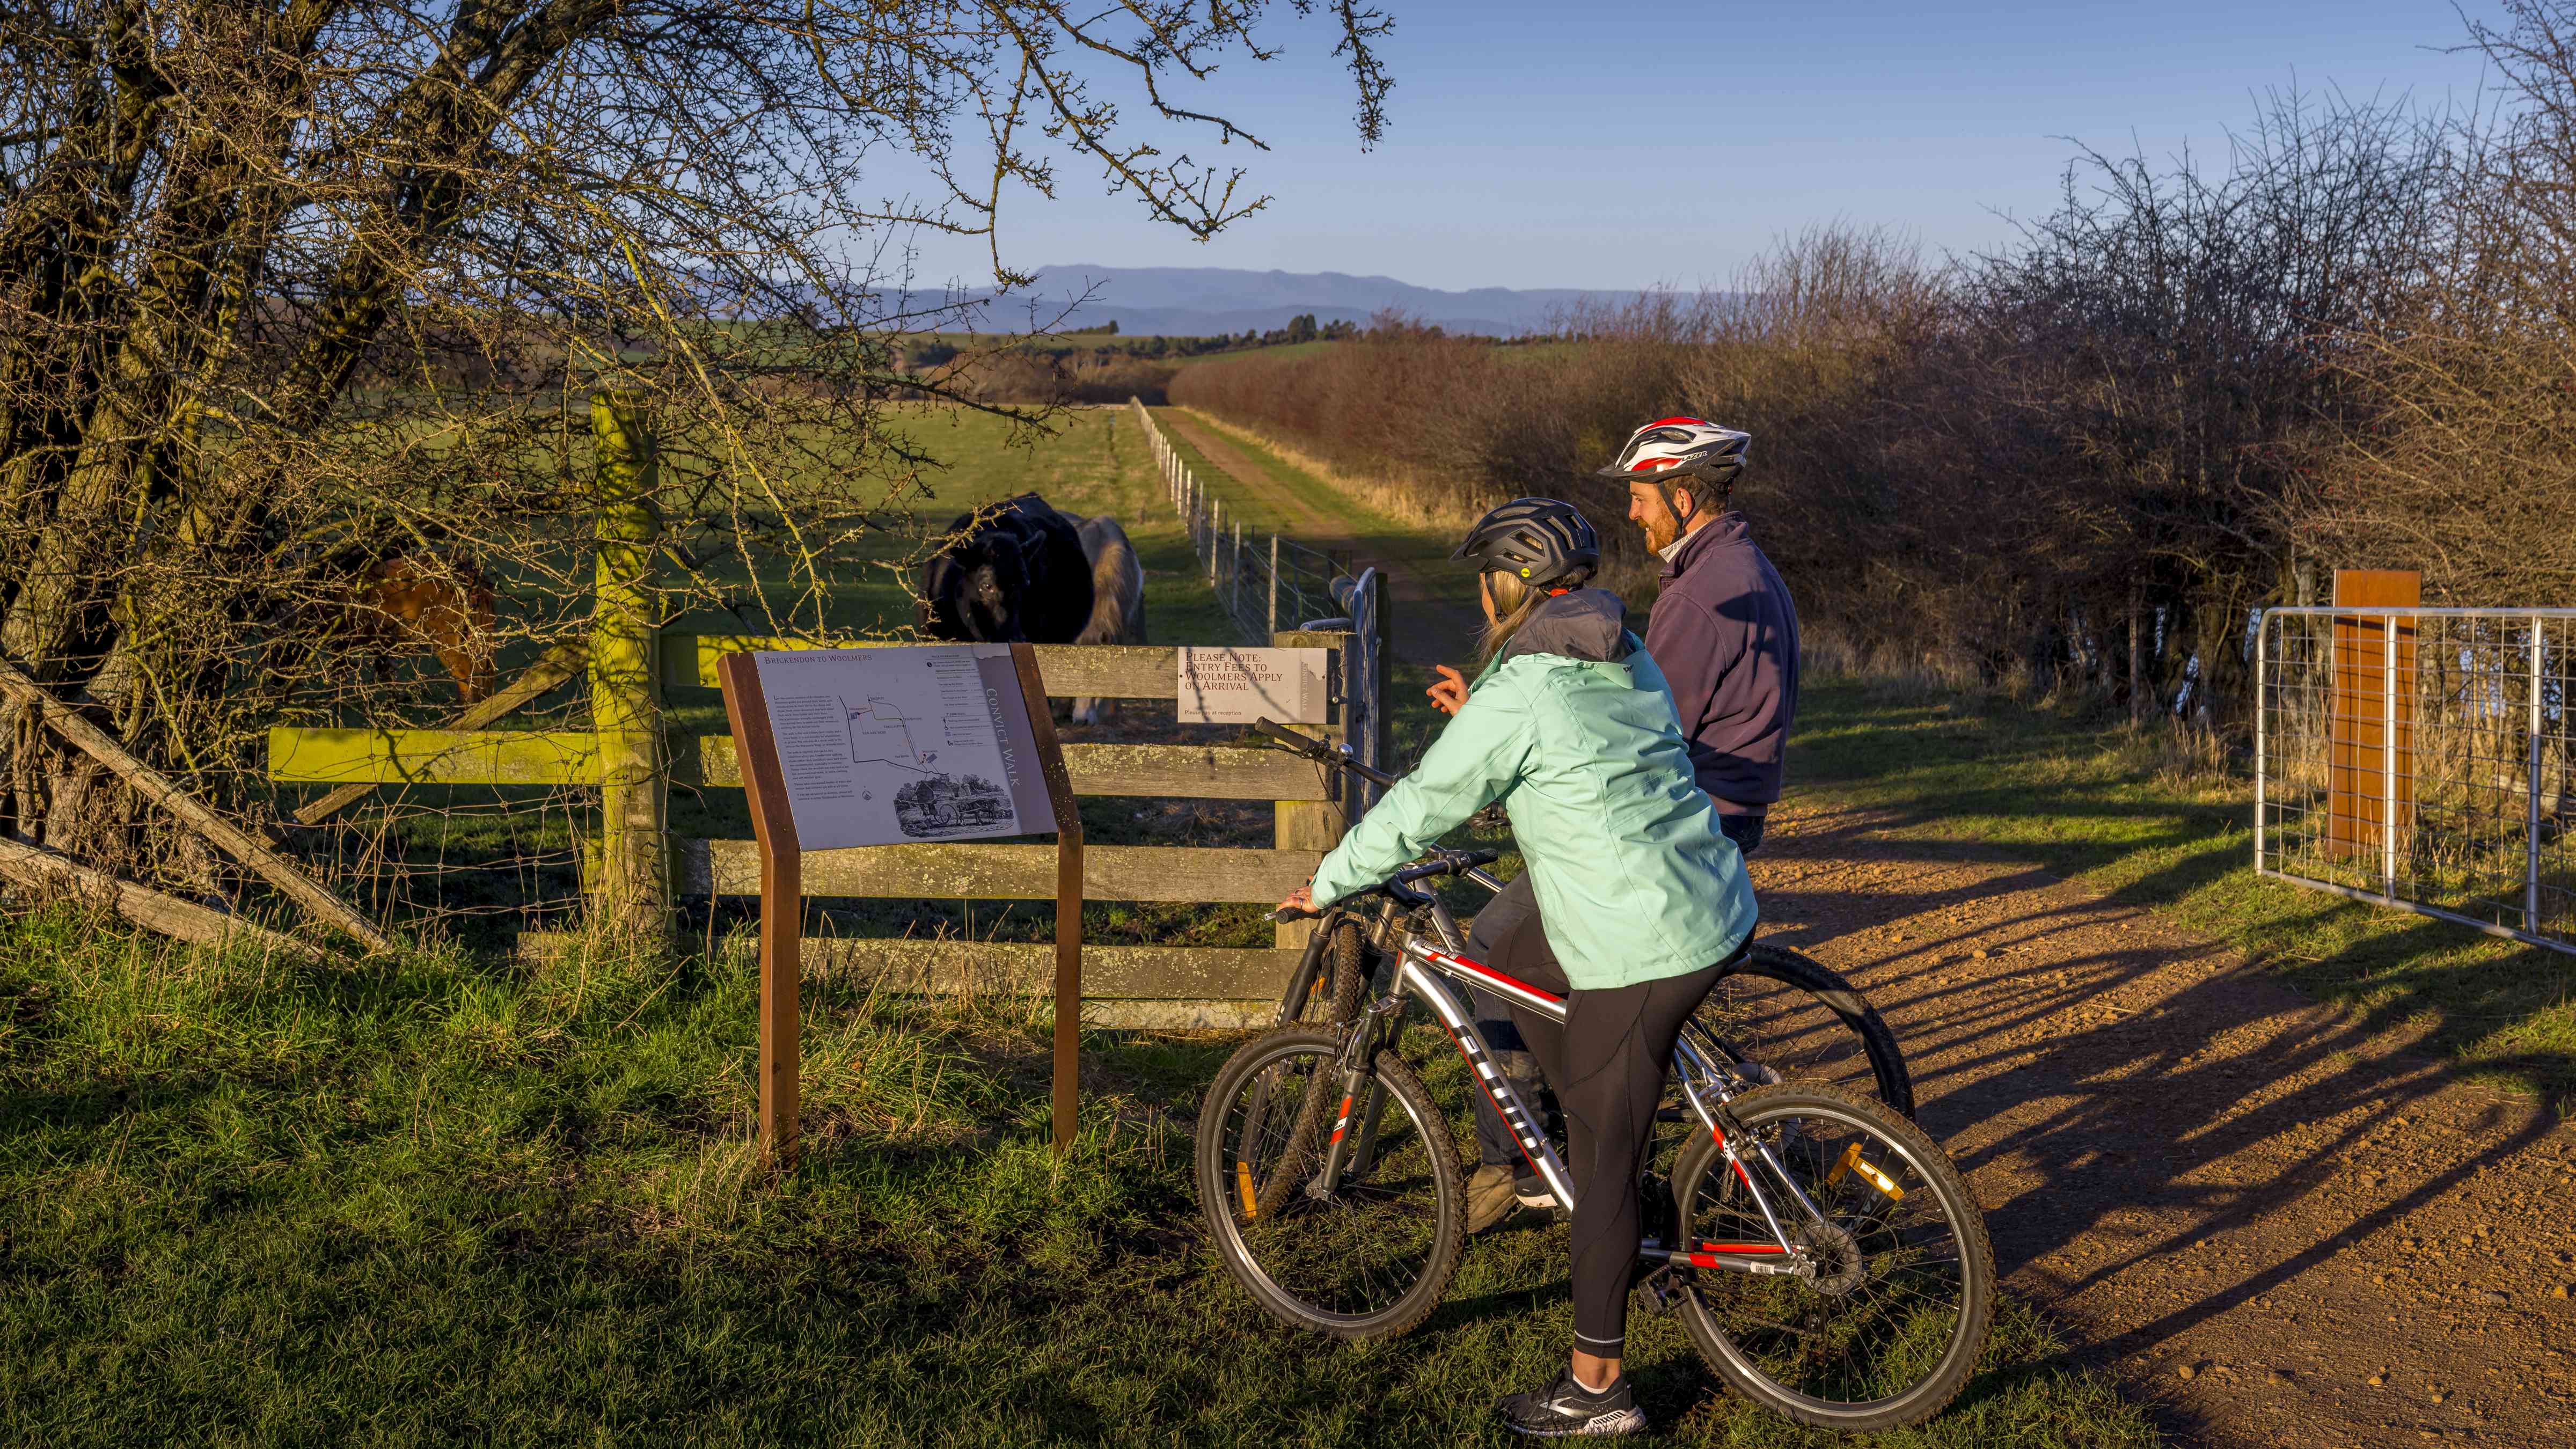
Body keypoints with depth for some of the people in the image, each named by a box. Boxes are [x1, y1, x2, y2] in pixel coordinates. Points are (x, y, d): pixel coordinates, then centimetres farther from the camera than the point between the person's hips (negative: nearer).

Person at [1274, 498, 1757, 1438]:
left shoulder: (1518, 694, -14)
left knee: (1604, 1161, 1)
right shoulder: (1626, 657, 11)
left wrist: (1327, 885, 5)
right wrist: (1480, 720, 34)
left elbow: (1422, 807, -7)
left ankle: (1594, 1387, 10)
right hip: (1717, 909, 9)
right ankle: (1604, 1160, 29)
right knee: (1514, 964, 27)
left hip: (1643, 952, -9)